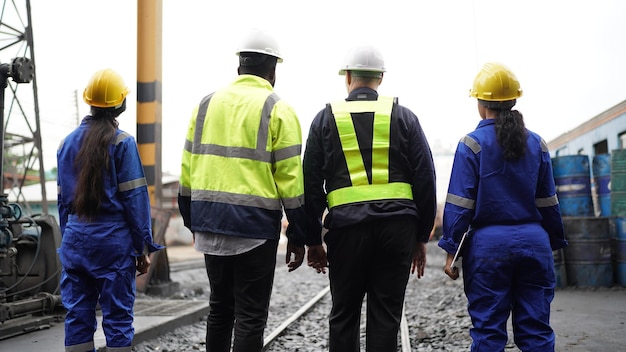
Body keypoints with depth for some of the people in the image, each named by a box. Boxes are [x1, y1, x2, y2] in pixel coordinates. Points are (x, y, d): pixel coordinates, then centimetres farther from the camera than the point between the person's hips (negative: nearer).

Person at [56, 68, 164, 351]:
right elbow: (135, 198, -9)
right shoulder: (122, 142, -8)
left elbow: (63, 198, 12)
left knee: (77, 314, 9)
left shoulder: (68, 143, 8)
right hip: (112, 239, -5)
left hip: (75, 240, 5)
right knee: (117, 316, 1)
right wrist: (143, 247, -4)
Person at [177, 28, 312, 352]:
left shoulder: (207, 104, 10)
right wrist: (297, 237, -2)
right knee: (251, 315, 2)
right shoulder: (277, 110, -4)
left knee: (220, 307, 19)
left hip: (210, 223, 5)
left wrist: (193, 223, 20)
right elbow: (290, 180, -8)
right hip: (255, 227, -5)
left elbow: (188, 171, 12)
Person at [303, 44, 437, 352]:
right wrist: (421, 237, 11)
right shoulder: (404, 117, 8)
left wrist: (312, 240, 11)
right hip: (397, 227, 0)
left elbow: (311, 184, 5)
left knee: (343, 317, 11)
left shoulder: (326, 118, 8)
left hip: (346, 226, 0)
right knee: (386, 318, 5)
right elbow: (425, 180, 5)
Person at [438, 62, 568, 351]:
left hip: (489, 244, -3)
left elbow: (460, 204, -7)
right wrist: (555, 242, 19)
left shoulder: (472, 144, -4)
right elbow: (548, 202, 11)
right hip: (534, 242, 4)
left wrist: (451, 250, -4)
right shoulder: (536, 144, 8)